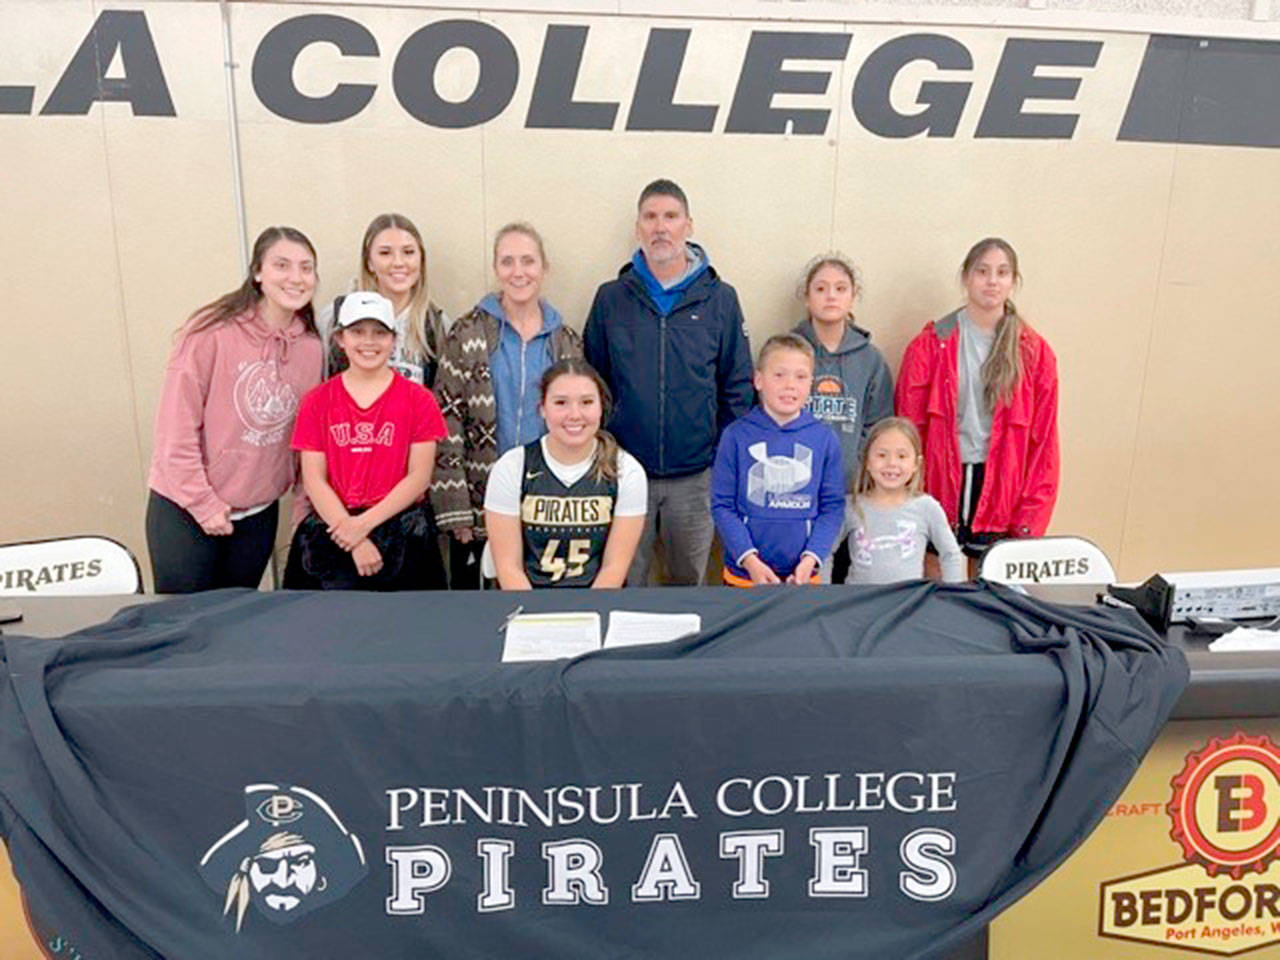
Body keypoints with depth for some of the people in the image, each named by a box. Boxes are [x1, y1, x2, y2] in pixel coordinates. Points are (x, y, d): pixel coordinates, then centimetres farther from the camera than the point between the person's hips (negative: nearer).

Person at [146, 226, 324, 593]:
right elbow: (177, 425, -13)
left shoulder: (311, 347, 2)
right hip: (185, 509, -4)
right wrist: (204, 502, -12)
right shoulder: (212, 331, -13)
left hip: (259, 514, 4)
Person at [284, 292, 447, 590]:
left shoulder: (418, 400, 5)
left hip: (401, 537, -1)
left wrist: (365, 523, -11)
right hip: (331, 533, 1)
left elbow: (420, 476, -1)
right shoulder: (317, 401, 9)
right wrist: (355, 541, -10)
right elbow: (314, 479, 2)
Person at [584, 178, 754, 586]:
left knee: (690, 581, 15)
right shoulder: (610, 298, 2)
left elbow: (737, 386, 4)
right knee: (622, 585, 10)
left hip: (696, 476, 0)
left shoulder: (720, 299, 2)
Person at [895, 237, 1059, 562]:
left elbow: (1043, 440, 6)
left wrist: (1028, 523, 0)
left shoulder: (1035, 352, 6)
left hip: (1000, 496, 1)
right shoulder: (932, 344, 3)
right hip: (940, 489, -1)